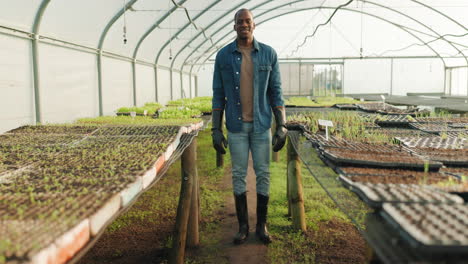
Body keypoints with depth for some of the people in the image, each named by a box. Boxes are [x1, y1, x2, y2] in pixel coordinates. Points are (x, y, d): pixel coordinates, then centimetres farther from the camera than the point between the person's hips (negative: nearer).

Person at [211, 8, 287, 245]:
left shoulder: (269, 54, -2)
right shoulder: (223, 56, -2)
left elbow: (275, 92, -1)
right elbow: (218, 95, 0)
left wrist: (282, 127, -7)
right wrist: (216, 130, -4)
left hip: (261, 125, 0)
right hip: (236, 126, 0)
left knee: (262, 174, 3)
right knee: (239, 175, 4)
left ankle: (261, 226, 17)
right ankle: (243, 226, 17)